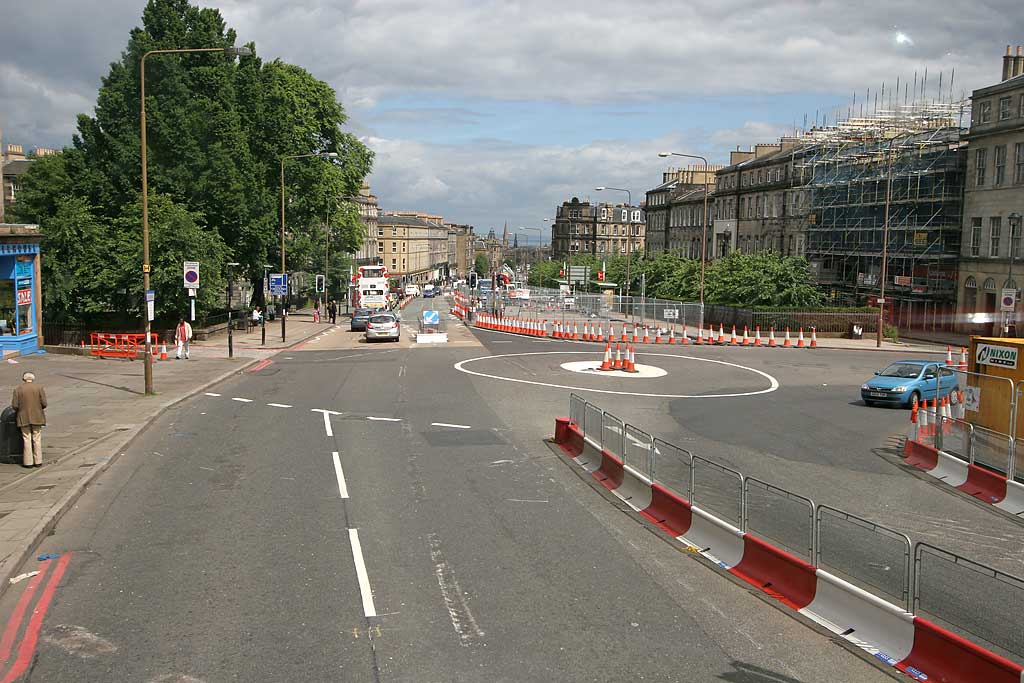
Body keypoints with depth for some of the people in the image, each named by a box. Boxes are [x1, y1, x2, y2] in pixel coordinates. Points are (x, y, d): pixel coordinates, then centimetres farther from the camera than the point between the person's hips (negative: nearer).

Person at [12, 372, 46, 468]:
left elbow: (14, 406, -7)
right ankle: (38, 461, 6)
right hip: (37, 417, 0)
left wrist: (19, 409, 14)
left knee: (27, 440, 4)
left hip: (24, 418, 0)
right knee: (37, 440, 6)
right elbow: (44, 403, -6)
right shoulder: (39, 388, -1)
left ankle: (28, 462, 4)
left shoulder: (18, 389, -1)